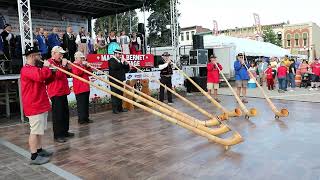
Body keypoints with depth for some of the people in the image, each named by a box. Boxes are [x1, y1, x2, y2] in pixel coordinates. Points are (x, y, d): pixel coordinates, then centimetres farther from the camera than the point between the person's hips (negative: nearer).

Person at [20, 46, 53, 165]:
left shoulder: (34, 68, 18)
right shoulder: (27, 69, -16)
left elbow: (45, 77, 22)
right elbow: (40, 75, -34)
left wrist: (47, 69, 6)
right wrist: (46, 67, -16)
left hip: (41, 104, 10)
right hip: (34, 106, -10)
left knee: (40, 130, 17)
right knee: (35, 131, -6)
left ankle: (39, 150, 29)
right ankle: (34, 156, 0)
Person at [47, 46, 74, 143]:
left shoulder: (59, 62, 18)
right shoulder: (50, 63, -11)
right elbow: (57, 75, -22)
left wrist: (66, 65, 5)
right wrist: (63, 66, -21)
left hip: (63, 91, 9)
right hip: (55, 92, -9)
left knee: (65, 112, 13)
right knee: (58, 114, -6)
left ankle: (64, 131, 24)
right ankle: (57, 135, 1)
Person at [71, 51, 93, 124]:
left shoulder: (83, 64, 23)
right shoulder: (74, 65, -4)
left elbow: (90, 73, 20)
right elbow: (77, 73, -21)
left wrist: (88, 66, 4)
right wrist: (83, 66, -16)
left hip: (86, 87, 9)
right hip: (79, 88, -9)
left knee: (86, 103, 10)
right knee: (81, 103, -9)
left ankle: (86, 118, 16)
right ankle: (81, 119, -4)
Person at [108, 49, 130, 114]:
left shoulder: (121, 60, 18)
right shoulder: (111, 60, -3)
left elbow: (127, 70, 15)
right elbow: (115, 67, -23)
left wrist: (126, 63, 0)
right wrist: (121, 62, -16)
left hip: (120, 80, 7)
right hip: (114, 81, -7)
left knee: (120, 94, 7)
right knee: (114, 95, -5)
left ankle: (120, 108, 15)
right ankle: (115, 109, 0)